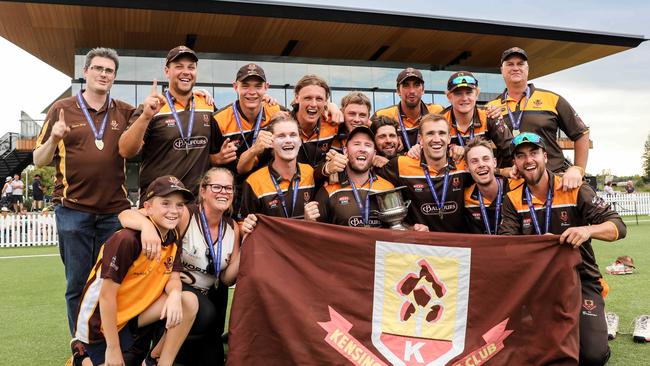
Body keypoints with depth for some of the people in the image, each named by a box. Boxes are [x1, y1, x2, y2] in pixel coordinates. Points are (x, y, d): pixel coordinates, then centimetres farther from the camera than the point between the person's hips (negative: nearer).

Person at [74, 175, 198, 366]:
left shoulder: (173, 237, -3)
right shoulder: (127, 240, -26)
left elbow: (173, 278, -5)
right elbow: (106, 295, -23)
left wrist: (175, 295, -31)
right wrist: (113, 349, -19)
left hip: (135, 310, 6)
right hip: (102, 321, -6)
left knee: (189, 302, -15)